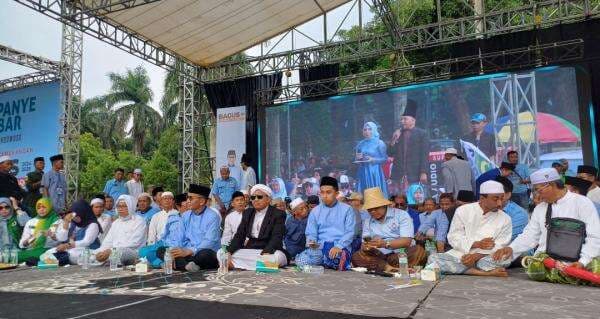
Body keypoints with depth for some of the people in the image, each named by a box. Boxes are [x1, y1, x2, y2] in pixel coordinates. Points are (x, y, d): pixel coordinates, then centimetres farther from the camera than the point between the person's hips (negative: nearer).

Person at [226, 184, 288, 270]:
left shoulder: (278, 214, -3)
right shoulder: (247, 213, 14)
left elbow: (276, 238, -16)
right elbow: (239, 235, 7)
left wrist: (265, 253, -36)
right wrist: (229, 252, -12)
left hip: (269, 251, -4)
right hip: (248, 251, 4)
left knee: (278, 257, -37)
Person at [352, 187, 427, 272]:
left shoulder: (402, 215, 1)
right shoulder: (367, 221, 13)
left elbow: (407, 241, -11)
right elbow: (364, 244, 9)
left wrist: (385, 244, -26)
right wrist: (365, 247, -16)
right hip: (380, 257, 3)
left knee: (419, 251, -32)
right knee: (356, 257, -22)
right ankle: (387, 267, -37)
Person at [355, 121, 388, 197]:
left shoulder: (379, 143, -2)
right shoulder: (361, 144, 10)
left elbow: (384, 159, -5)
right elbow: (356, 160, 17)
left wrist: (373, 160, -18)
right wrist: (358, 158, -5)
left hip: (375, 172, -4)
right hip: (363, 173, 4)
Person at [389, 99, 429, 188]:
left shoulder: (422, 134, 2)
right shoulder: (397, 134, 14)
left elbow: (425, 155, -4)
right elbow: (390, 154, 11)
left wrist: (423, 173, -11)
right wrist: (394, 140, -3)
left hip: (415, 175, -3)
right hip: (398, 176, 3)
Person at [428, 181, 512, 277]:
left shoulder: (505, 219, 4)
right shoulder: (463, 210, 3)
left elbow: (500, 247, -4)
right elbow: (453, 237, -1)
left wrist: (477, 255, -20)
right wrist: (477, 244, -17)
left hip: (485, 257, -1)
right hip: (460, 255, 2)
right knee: (433, 259, -28)